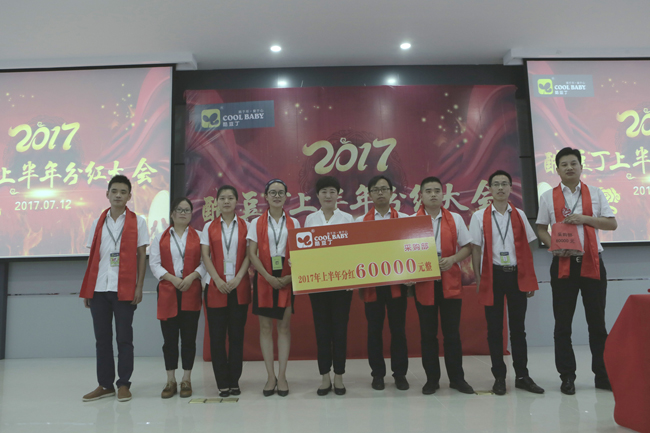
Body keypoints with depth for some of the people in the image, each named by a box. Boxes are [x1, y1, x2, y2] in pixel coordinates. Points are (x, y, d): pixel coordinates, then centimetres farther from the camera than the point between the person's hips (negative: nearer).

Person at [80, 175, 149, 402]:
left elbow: (142, 256, 1)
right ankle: (105, 384, 19)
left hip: (124, 289, -3)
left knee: (124, 338, 2)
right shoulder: (97, 223, 12)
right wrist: (87, 290, 8)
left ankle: (124, 385, 12)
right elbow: (92, 257, 12)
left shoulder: (137, 222, 3)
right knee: (102, 338, 9)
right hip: (98, 289, 4)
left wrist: (139, 287, -6)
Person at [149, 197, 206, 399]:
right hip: (167, 293, 1)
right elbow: (154, 263, 3)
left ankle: (186, 380, 13)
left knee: (189, 336, 2)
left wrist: (192, 276, -15)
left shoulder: (199, 236, 6)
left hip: (191, 292, -1)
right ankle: (170, 381, 15)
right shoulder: (161, 238, 10)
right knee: (169, 337, 4)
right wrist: (172, 278, -10)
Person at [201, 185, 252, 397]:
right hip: (216, 286, 1)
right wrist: (218, 280, -10)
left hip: (239, 286, 0)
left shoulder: (245, 226, 6)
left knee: (237, 334, 4)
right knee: (217, 335, 2)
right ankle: (223, 383, 12)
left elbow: (249, 255, 0)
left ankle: (234, 381, 14)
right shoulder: (209, 227, 8)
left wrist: (237, 279, -11)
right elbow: (205, 255, 1)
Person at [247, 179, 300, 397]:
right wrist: (268, 277, -12)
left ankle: (282, 375, 11)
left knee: (284, 326, 2)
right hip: (264, 278, 0)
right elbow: (252, 254, -1)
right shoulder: (257, 223, 6)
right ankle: (270, 376, 12)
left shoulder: (293, 223, 8)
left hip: (287, 279, 0)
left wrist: (291, 276, -11)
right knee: (265, 327, 2)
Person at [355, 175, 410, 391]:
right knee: (374, 329, 7)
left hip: (397, 281, 0)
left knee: (398, 328, 7)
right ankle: (377, 374, 20)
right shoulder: (360, 222, 5)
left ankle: (400, 373, 20)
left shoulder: (404, 219, 4)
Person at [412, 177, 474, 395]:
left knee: (452, 333, 6)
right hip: (424, 283, -1)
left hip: (450, 281, 1)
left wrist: (452, 259, -11)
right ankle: (432, 379, 20)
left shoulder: (455, 219, 6)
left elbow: (467, 247, 7)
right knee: (428, 334, 7)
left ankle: (457, 378, 21)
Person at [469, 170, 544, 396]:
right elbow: (475, 249, 1)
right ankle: (499, 377, 16)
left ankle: (522, 375, 20)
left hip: (517, 275, 2)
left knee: (518, 326, 9)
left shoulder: (519, 215, 8)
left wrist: (530, 279, 3)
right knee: (494, 327, 5)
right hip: (493, 275, -2)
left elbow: (527, 249, 8)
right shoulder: (479, 216, 1)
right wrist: (478, 280, -4)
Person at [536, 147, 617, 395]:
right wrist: (553, 245, -13)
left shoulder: (595, 194, 8)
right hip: (563, 264, 0)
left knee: (597, 321, 7)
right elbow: (541, 229, 6)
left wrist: (585, 218, -12)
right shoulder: (548, 197, 5)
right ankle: (567, 376, 16)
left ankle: (603, 375, 20)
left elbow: (612, 224, 3)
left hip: (592, 263, 1)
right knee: (563, 323, 4)